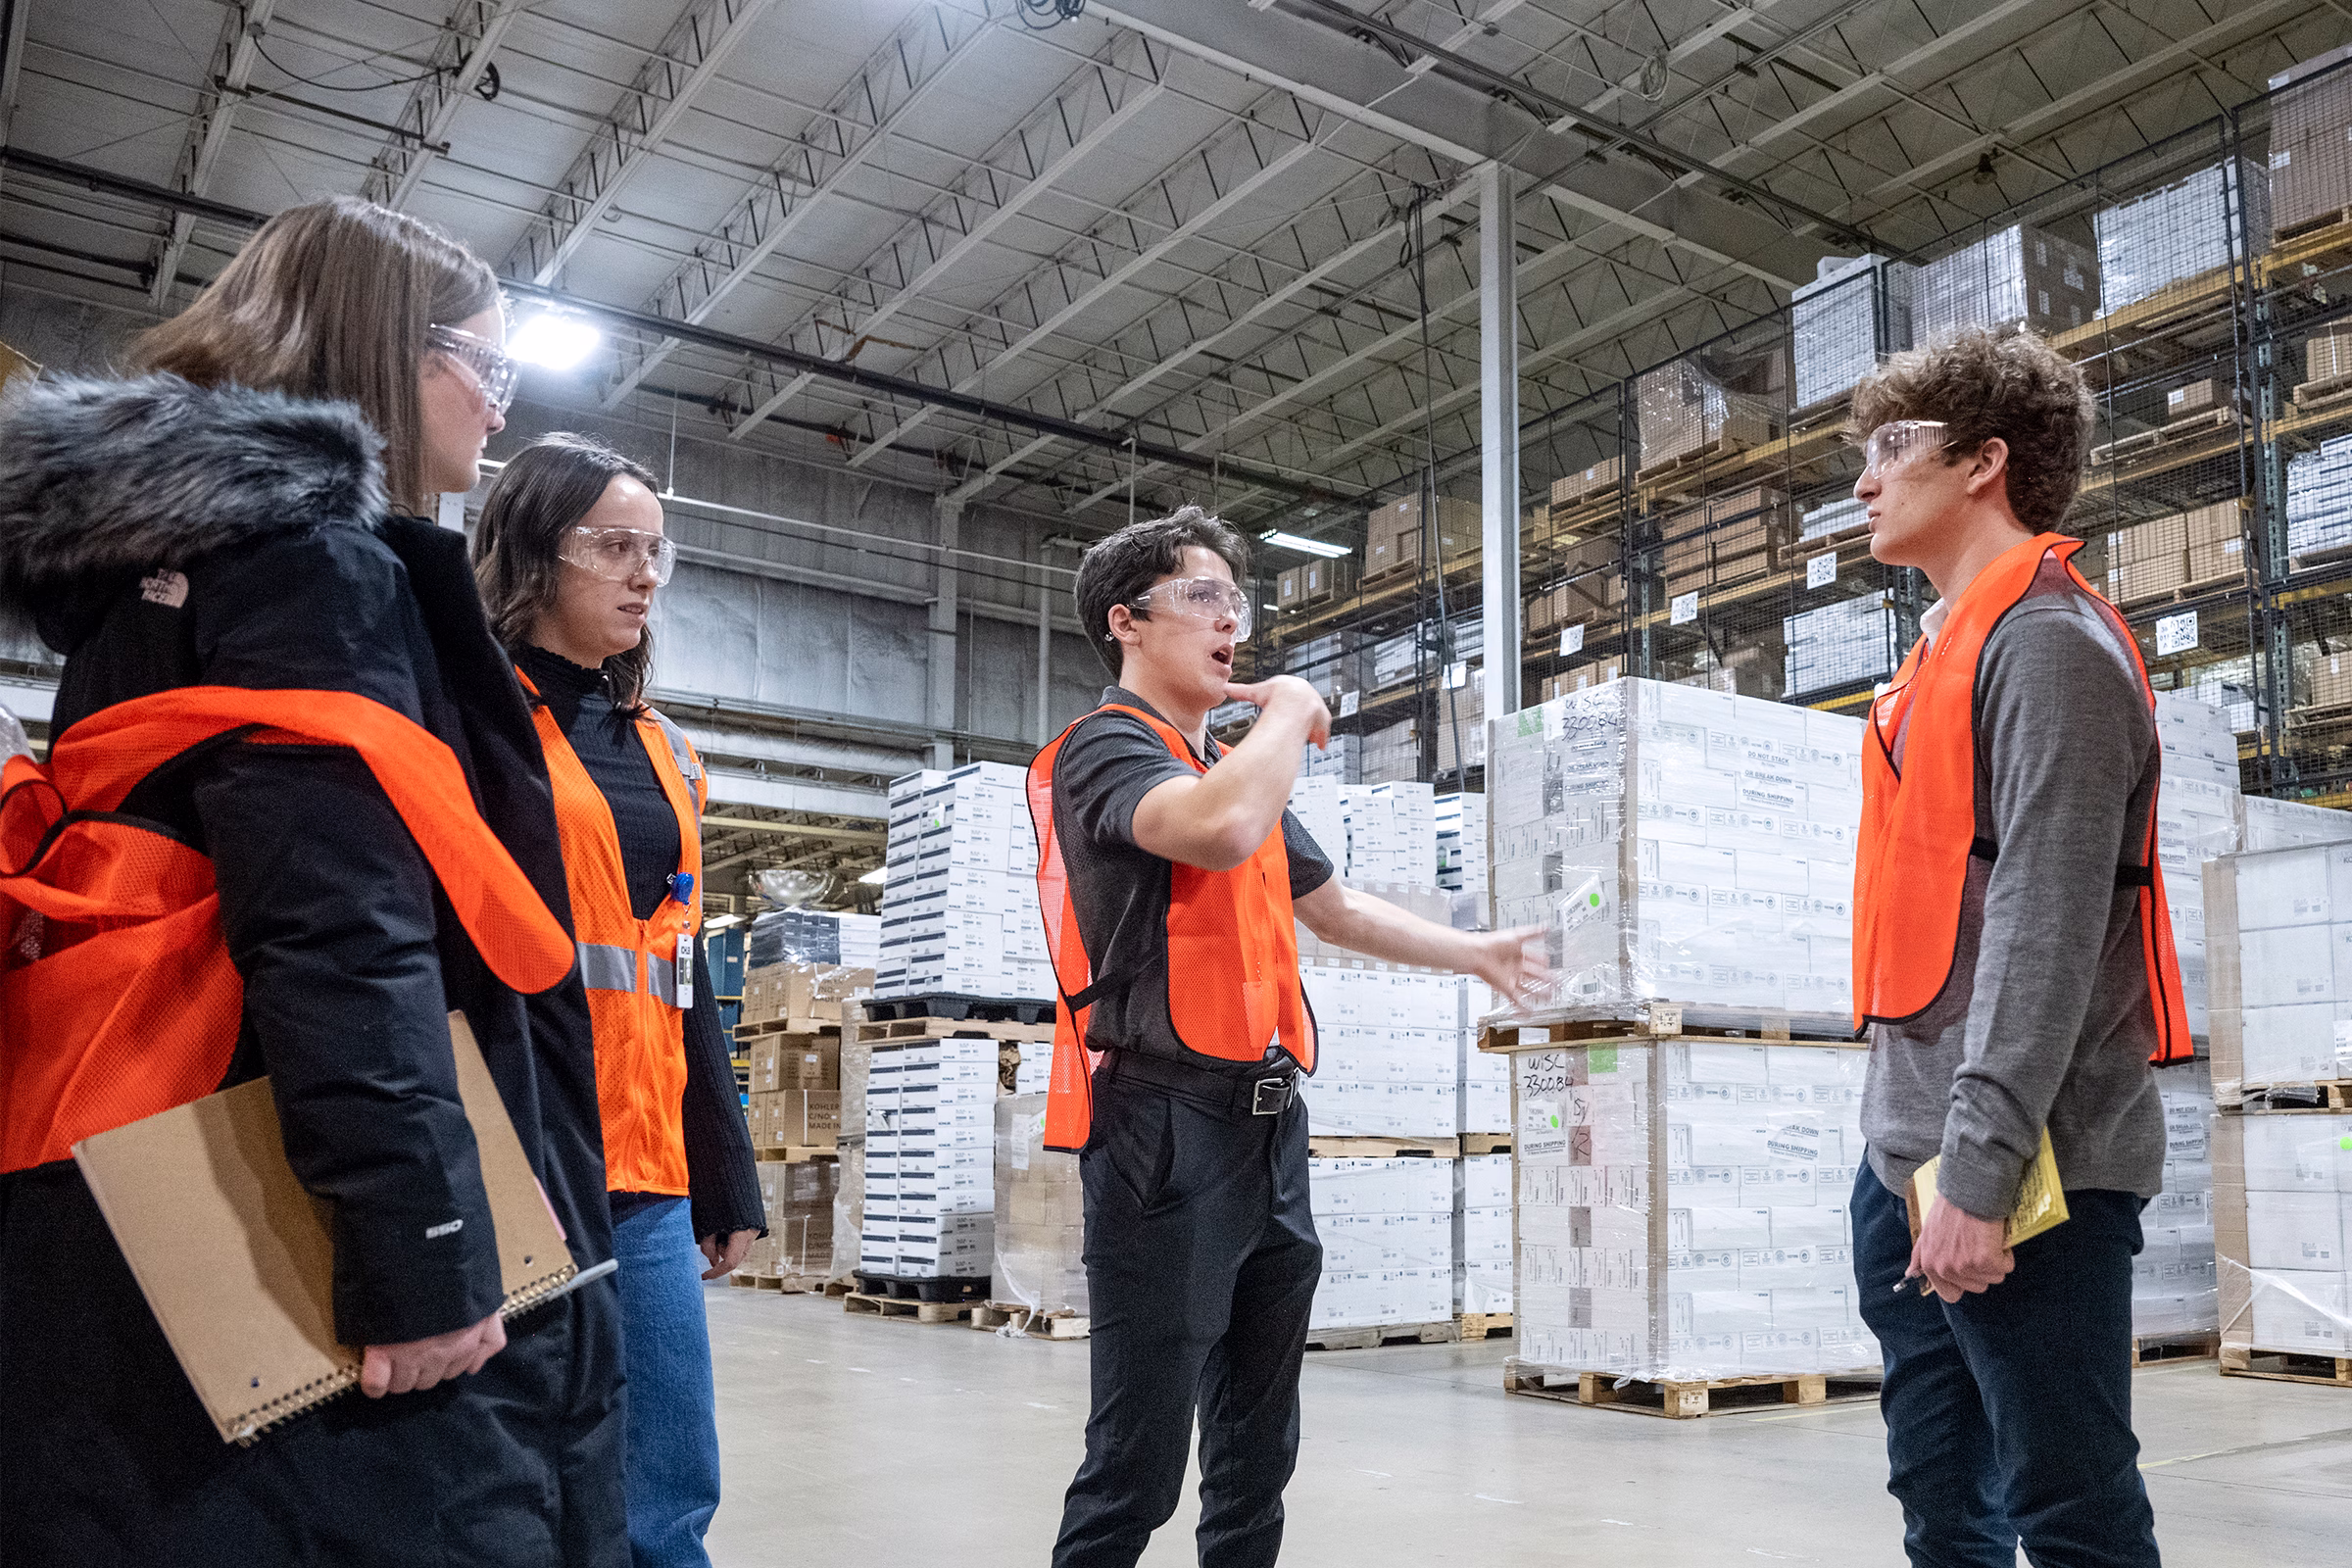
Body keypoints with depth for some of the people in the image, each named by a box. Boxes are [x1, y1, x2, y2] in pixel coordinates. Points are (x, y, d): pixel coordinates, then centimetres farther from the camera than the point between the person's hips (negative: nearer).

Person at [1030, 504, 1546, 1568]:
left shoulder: (1239, 768, 21)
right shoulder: (1107, 747, -7)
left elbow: (1333, 908, 33)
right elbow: (1219, 828, -29)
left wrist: (1475, 953, 34)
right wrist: (1292, 712, -11)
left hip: (1269, 1124, 9)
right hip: (1168, 1125, -9)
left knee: (1258, 1452, 16)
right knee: (1140, 1462, -5)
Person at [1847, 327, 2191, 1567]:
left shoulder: (2046, 640, -9)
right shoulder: (1952, 651, 19)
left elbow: (2046, 922, -19)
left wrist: (1981, 1170, -23)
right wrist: (1914, 1156, 17)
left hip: (2022, 1175, -9)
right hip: (1911, 1157, 9)